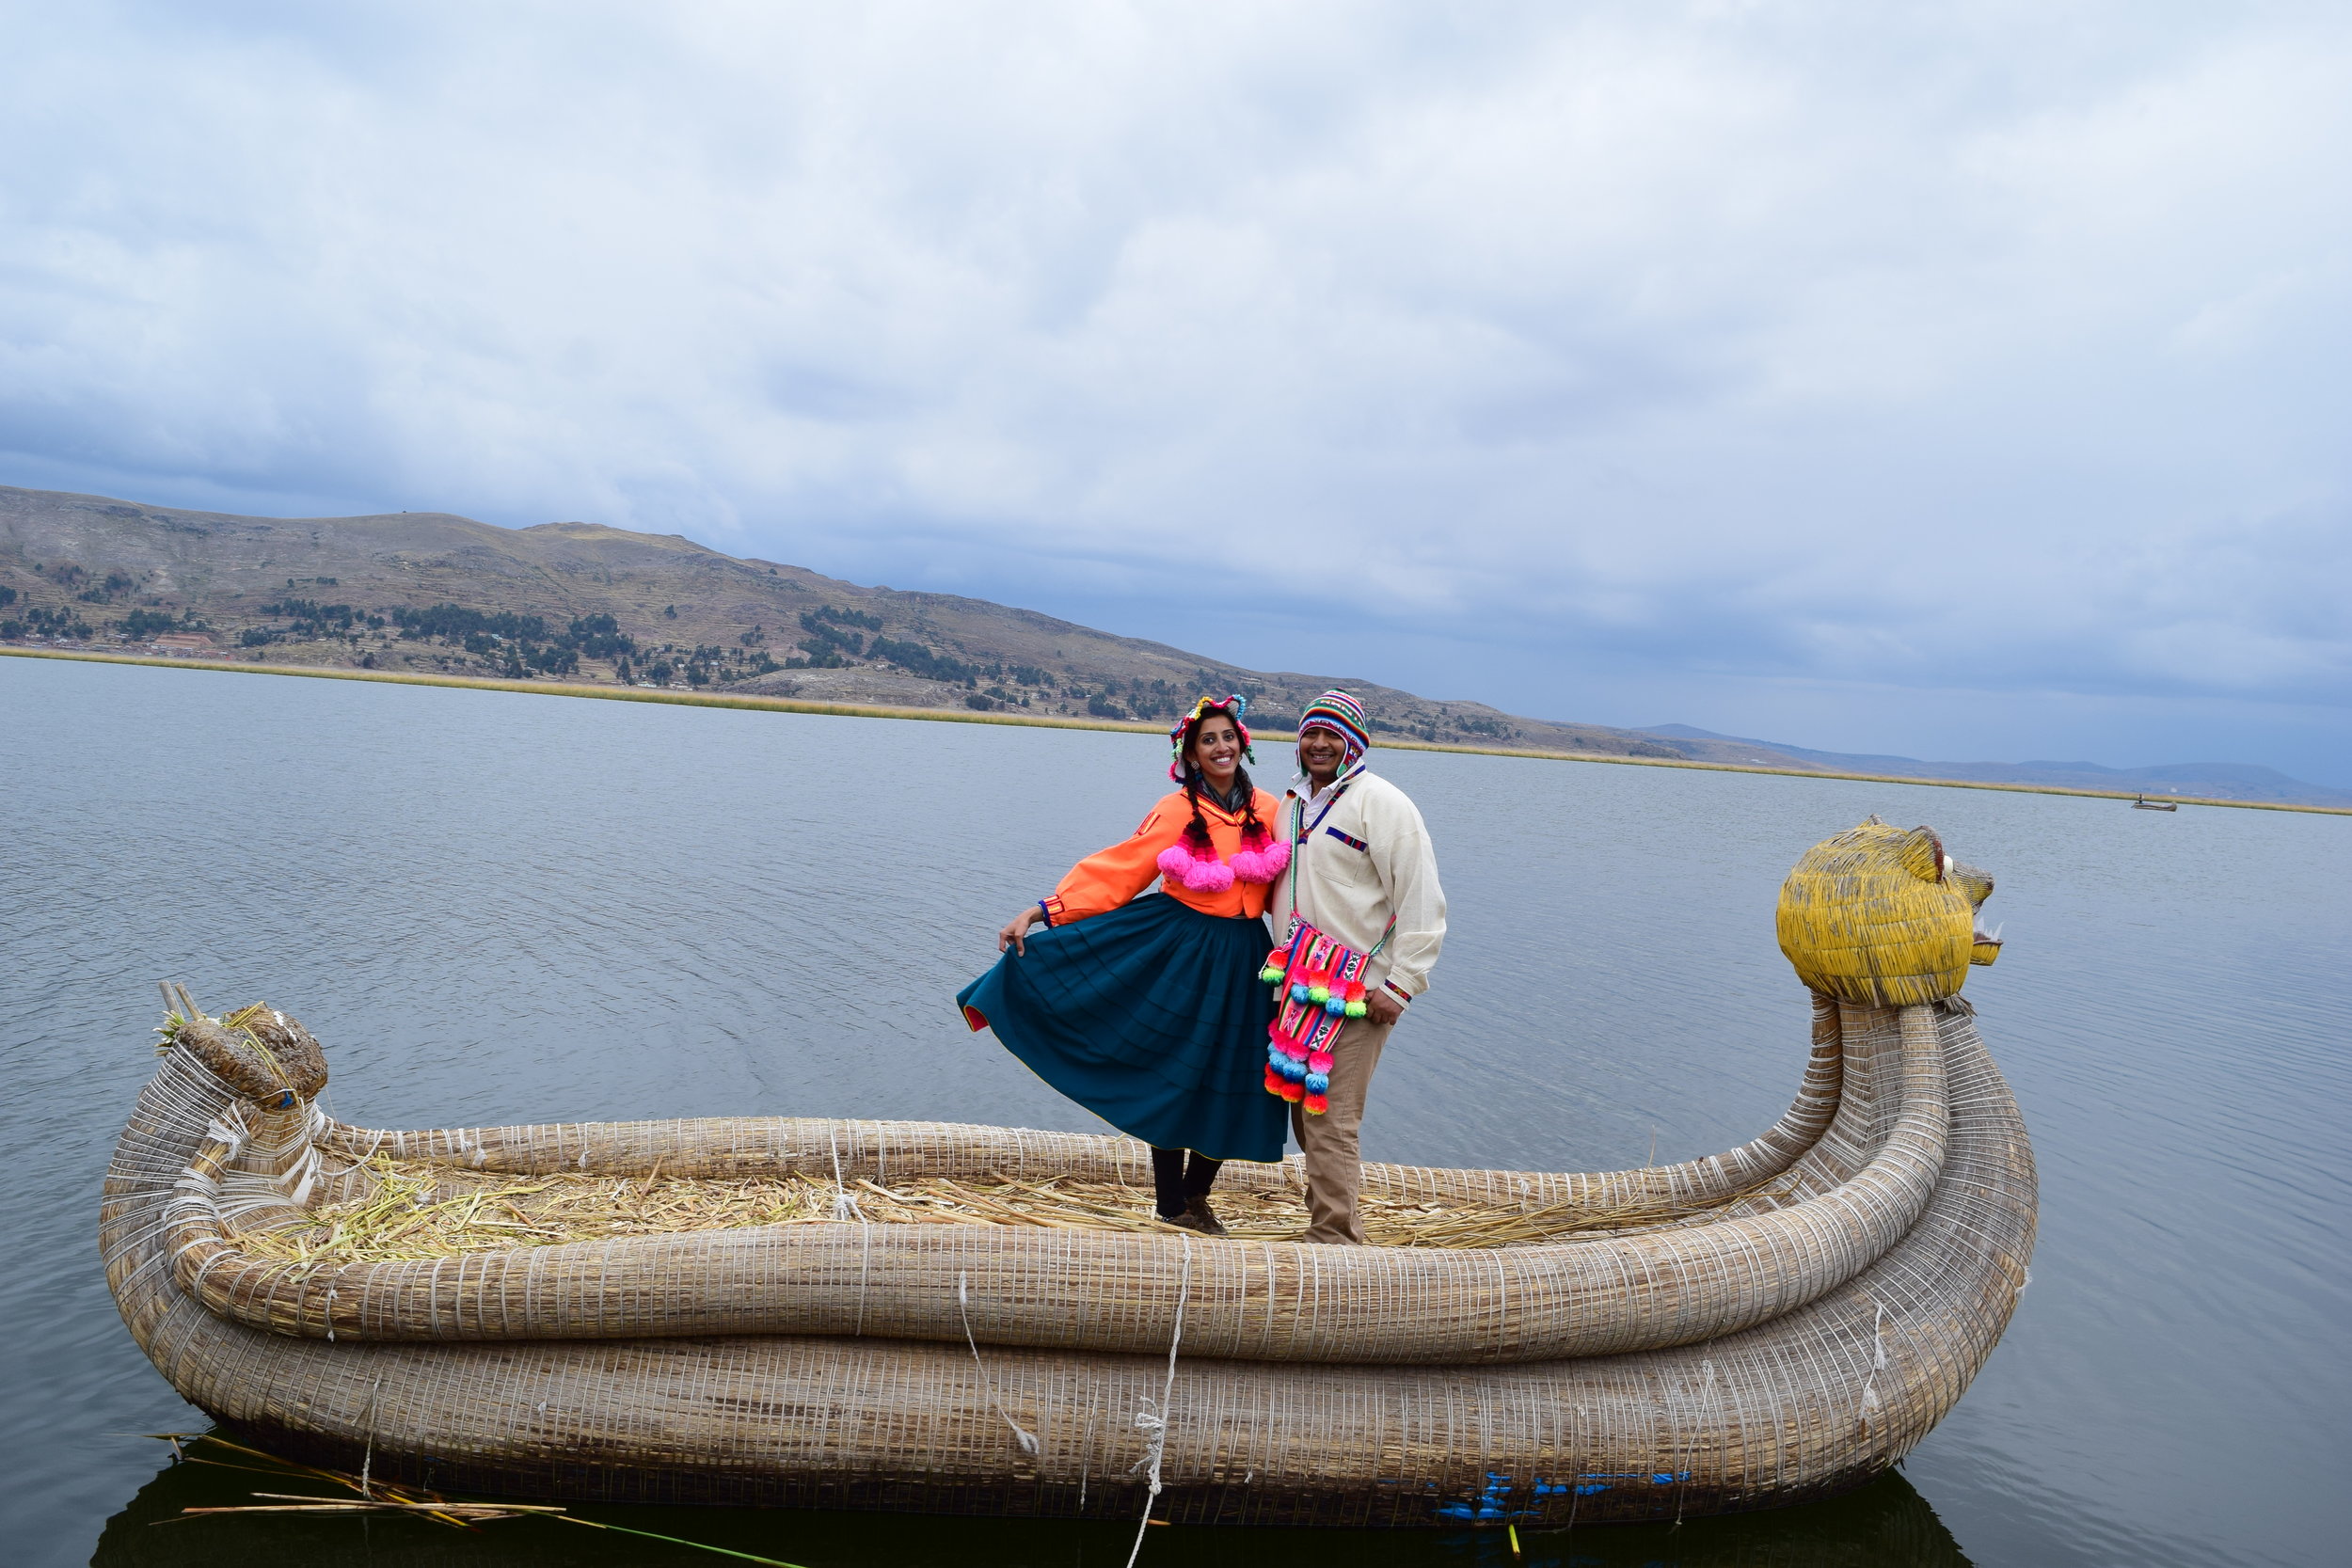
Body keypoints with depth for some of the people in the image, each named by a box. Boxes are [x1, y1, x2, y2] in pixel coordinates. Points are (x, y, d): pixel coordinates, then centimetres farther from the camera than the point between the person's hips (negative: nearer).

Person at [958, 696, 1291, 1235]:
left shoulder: (1267, 810, 1)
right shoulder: (1177, 811, -8)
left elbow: (1285, 889, 12)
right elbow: (1114, 872, -9)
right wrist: (1041, 912, -14)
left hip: (1242, 961, 3)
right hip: (1178, 953, -3)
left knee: (1229, 1084, 8)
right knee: (1173, 1077, 4)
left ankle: (1196, 1194, 31)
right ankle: (1172, 1207, 21)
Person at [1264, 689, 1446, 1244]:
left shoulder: (1382, 803, -10)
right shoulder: (1293, 802, 14)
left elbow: (1422, 902, -14)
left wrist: (1399, 985, -18)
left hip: (1356, 991, -8)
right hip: (1300, 983, 8)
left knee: (1330, 1120, -9)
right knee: (1305, 1113, 15)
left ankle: (1331, 1240, 0)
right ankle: (1336, 1225, 30)